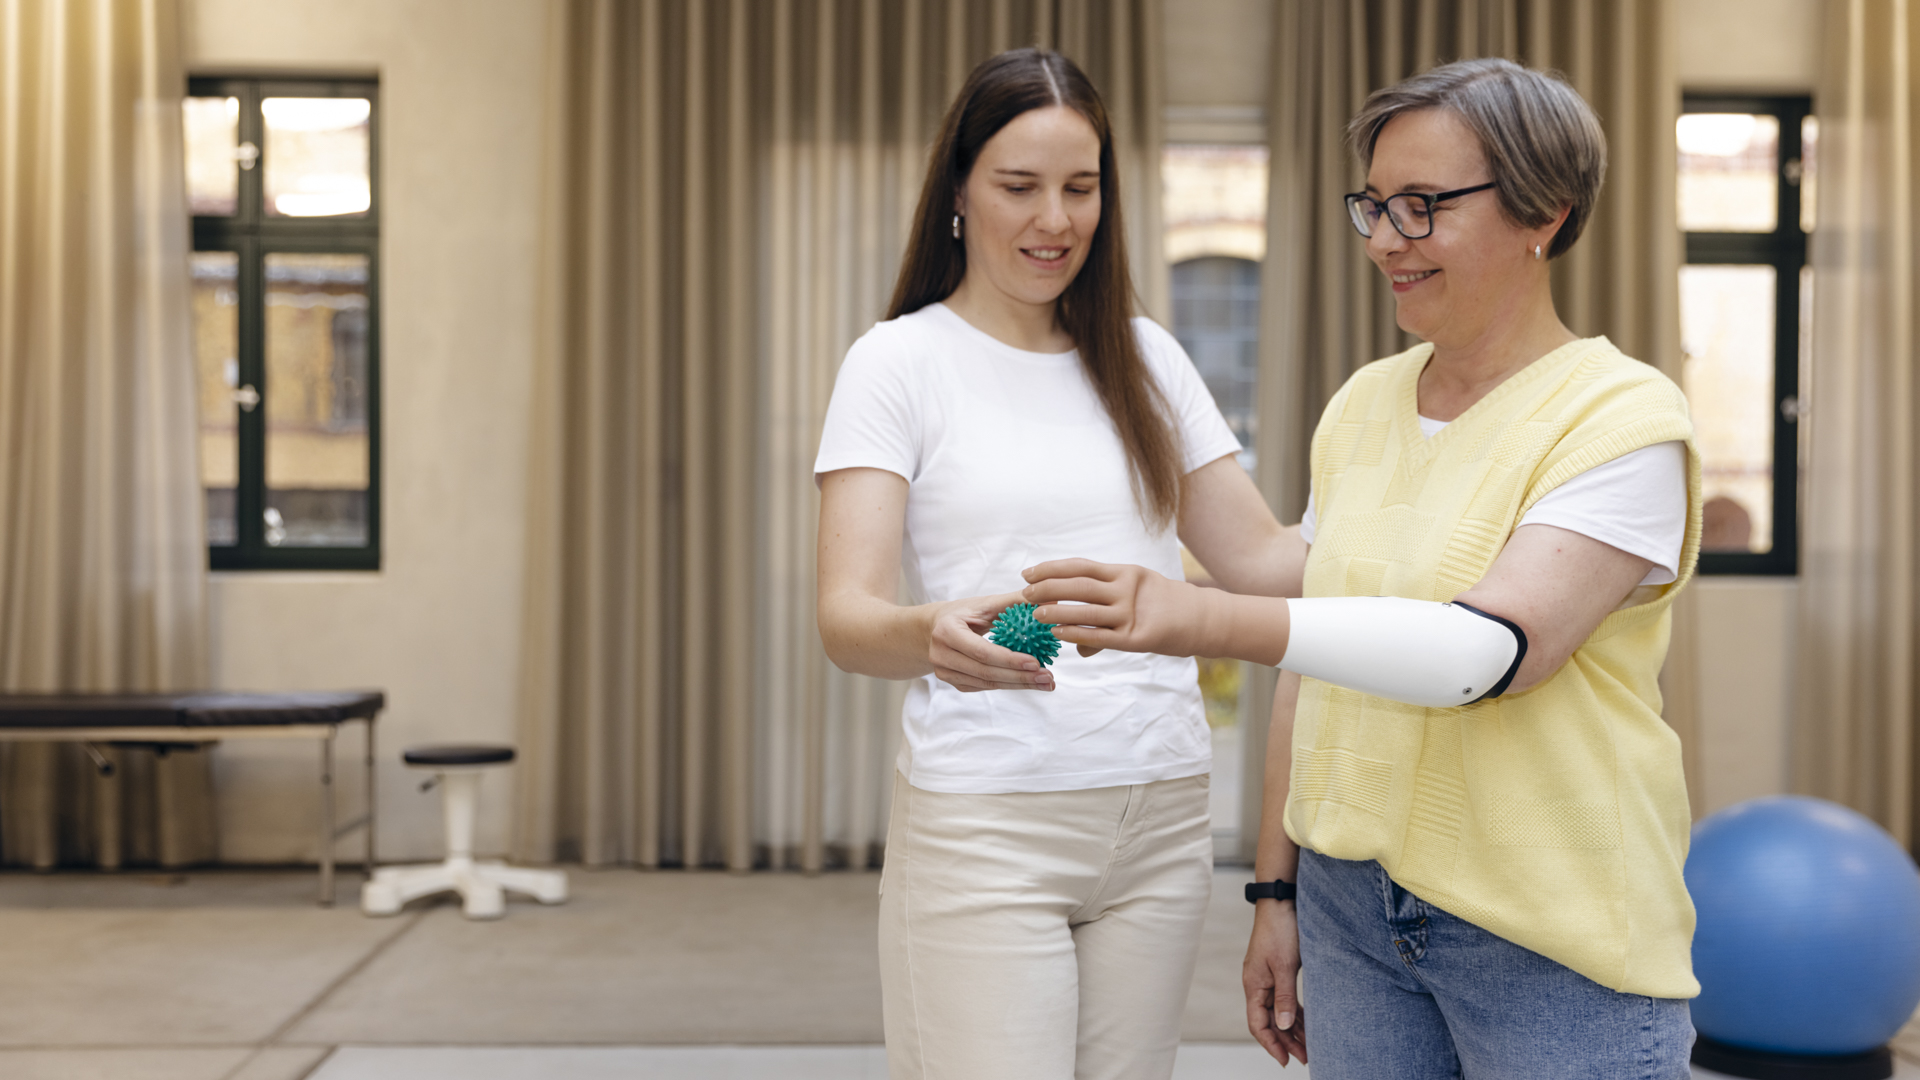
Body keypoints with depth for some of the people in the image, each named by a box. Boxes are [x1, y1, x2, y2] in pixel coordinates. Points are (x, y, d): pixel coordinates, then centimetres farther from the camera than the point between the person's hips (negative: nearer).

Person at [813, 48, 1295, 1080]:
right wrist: (932, 635, -33)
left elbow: (1262, 558, 12)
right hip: (982, 826, -4)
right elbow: (846, 616, -11)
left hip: (1163, 813, 4)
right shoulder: (899, 360, -1)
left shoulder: (1145, 357, 12)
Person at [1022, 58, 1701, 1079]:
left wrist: (1208, 620, -35)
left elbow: (1492, 649, -26)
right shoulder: (1359, 404, 6)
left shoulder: (1622, 418, -12)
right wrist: (1278, 888, 11)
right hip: (1351, 906, 5)